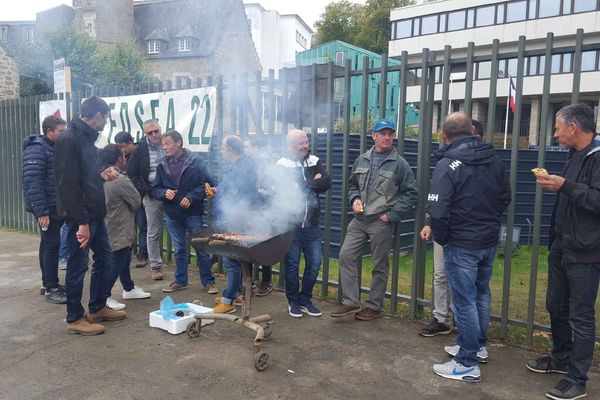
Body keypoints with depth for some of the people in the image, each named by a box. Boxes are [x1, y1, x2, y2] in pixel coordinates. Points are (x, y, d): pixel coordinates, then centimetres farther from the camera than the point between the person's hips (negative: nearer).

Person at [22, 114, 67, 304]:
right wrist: (41, 211, -25)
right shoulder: (36, 149, -14)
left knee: (48, 244, 14)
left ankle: (48, 283, 23)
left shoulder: (55, 148, 14)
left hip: (56, 206, 9)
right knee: (51, 245, -7)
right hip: (46, 207, -9)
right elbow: (32, 182, -21)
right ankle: (51, 288, 0)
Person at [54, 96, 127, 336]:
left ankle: (98, 308, 29)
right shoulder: (69, 140, -16)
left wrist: (101, 175, 6)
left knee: (104, 257, 15)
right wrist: (81, 222, -24)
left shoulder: (87, 138, 14)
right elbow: (68, 184, -22)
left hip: (95, 213, 10)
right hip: (80, 216, -10)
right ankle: (74, 319, 15)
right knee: (78, 266, 1)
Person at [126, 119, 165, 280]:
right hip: (152, 195, -1)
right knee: (153, 232, 6)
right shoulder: (140, 150, 0)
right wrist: (145, 190, -7)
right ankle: (156, 266, 17)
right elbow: (130, 173, 2)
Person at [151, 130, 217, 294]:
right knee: (180, 249, 15)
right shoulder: (162, 165, 5)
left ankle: (208, 281, 16)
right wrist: (164, 193, -13)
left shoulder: (194, 161, -6)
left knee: (201, 248, 3)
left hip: (193, 212, -3)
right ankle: (180, 281, 29)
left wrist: (191, 197, -19)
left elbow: (207, 184, -10)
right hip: (172, 214, 4)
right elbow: (154, 190, 8)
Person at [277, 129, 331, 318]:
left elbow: (326, 183, -6)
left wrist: (301, 185, -12)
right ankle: (293, 302, 24)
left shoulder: (314, 161, 7)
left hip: (312, 224, 4)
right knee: (292, 264, 7)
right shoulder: (282, 164, -5)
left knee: (314, 263, 9)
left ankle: (305, 299, 26)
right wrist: (313, 183, -11)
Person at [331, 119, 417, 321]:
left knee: (380, 266, 6)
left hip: (381, 222, -4)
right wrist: (354, 199, 0)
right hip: (358, 220, 5)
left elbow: (410, 193, -4)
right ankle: (350, 302, 12)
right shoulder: (362, 160, 8)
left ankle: (374, 306, 21)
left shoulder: (399, 164, -5)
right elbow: (352, 184, 20)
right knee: (346, 256, 0)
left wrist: (392, 214, -10)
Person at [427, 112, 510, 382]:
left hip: (462, 245, -7)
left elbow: (437, 209, -24)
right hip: (490, 241, 7)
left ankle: (468, 364, 12)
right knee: (481, 294, 21)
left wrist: (440, 238, -8)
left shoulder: (448, 164, -18)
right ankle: (478, 346, 38)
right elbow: (505, 197, 14)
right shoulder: (494, 159, 4)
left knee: (464, 302, 2)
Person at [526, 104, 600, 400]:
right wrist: (554, 185, 10)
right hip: (562, 247, 9)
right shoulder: (575, 156, 14)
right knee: (556, 306, 19)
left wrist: (565, 186, -27)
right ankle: (561, 358, 36)